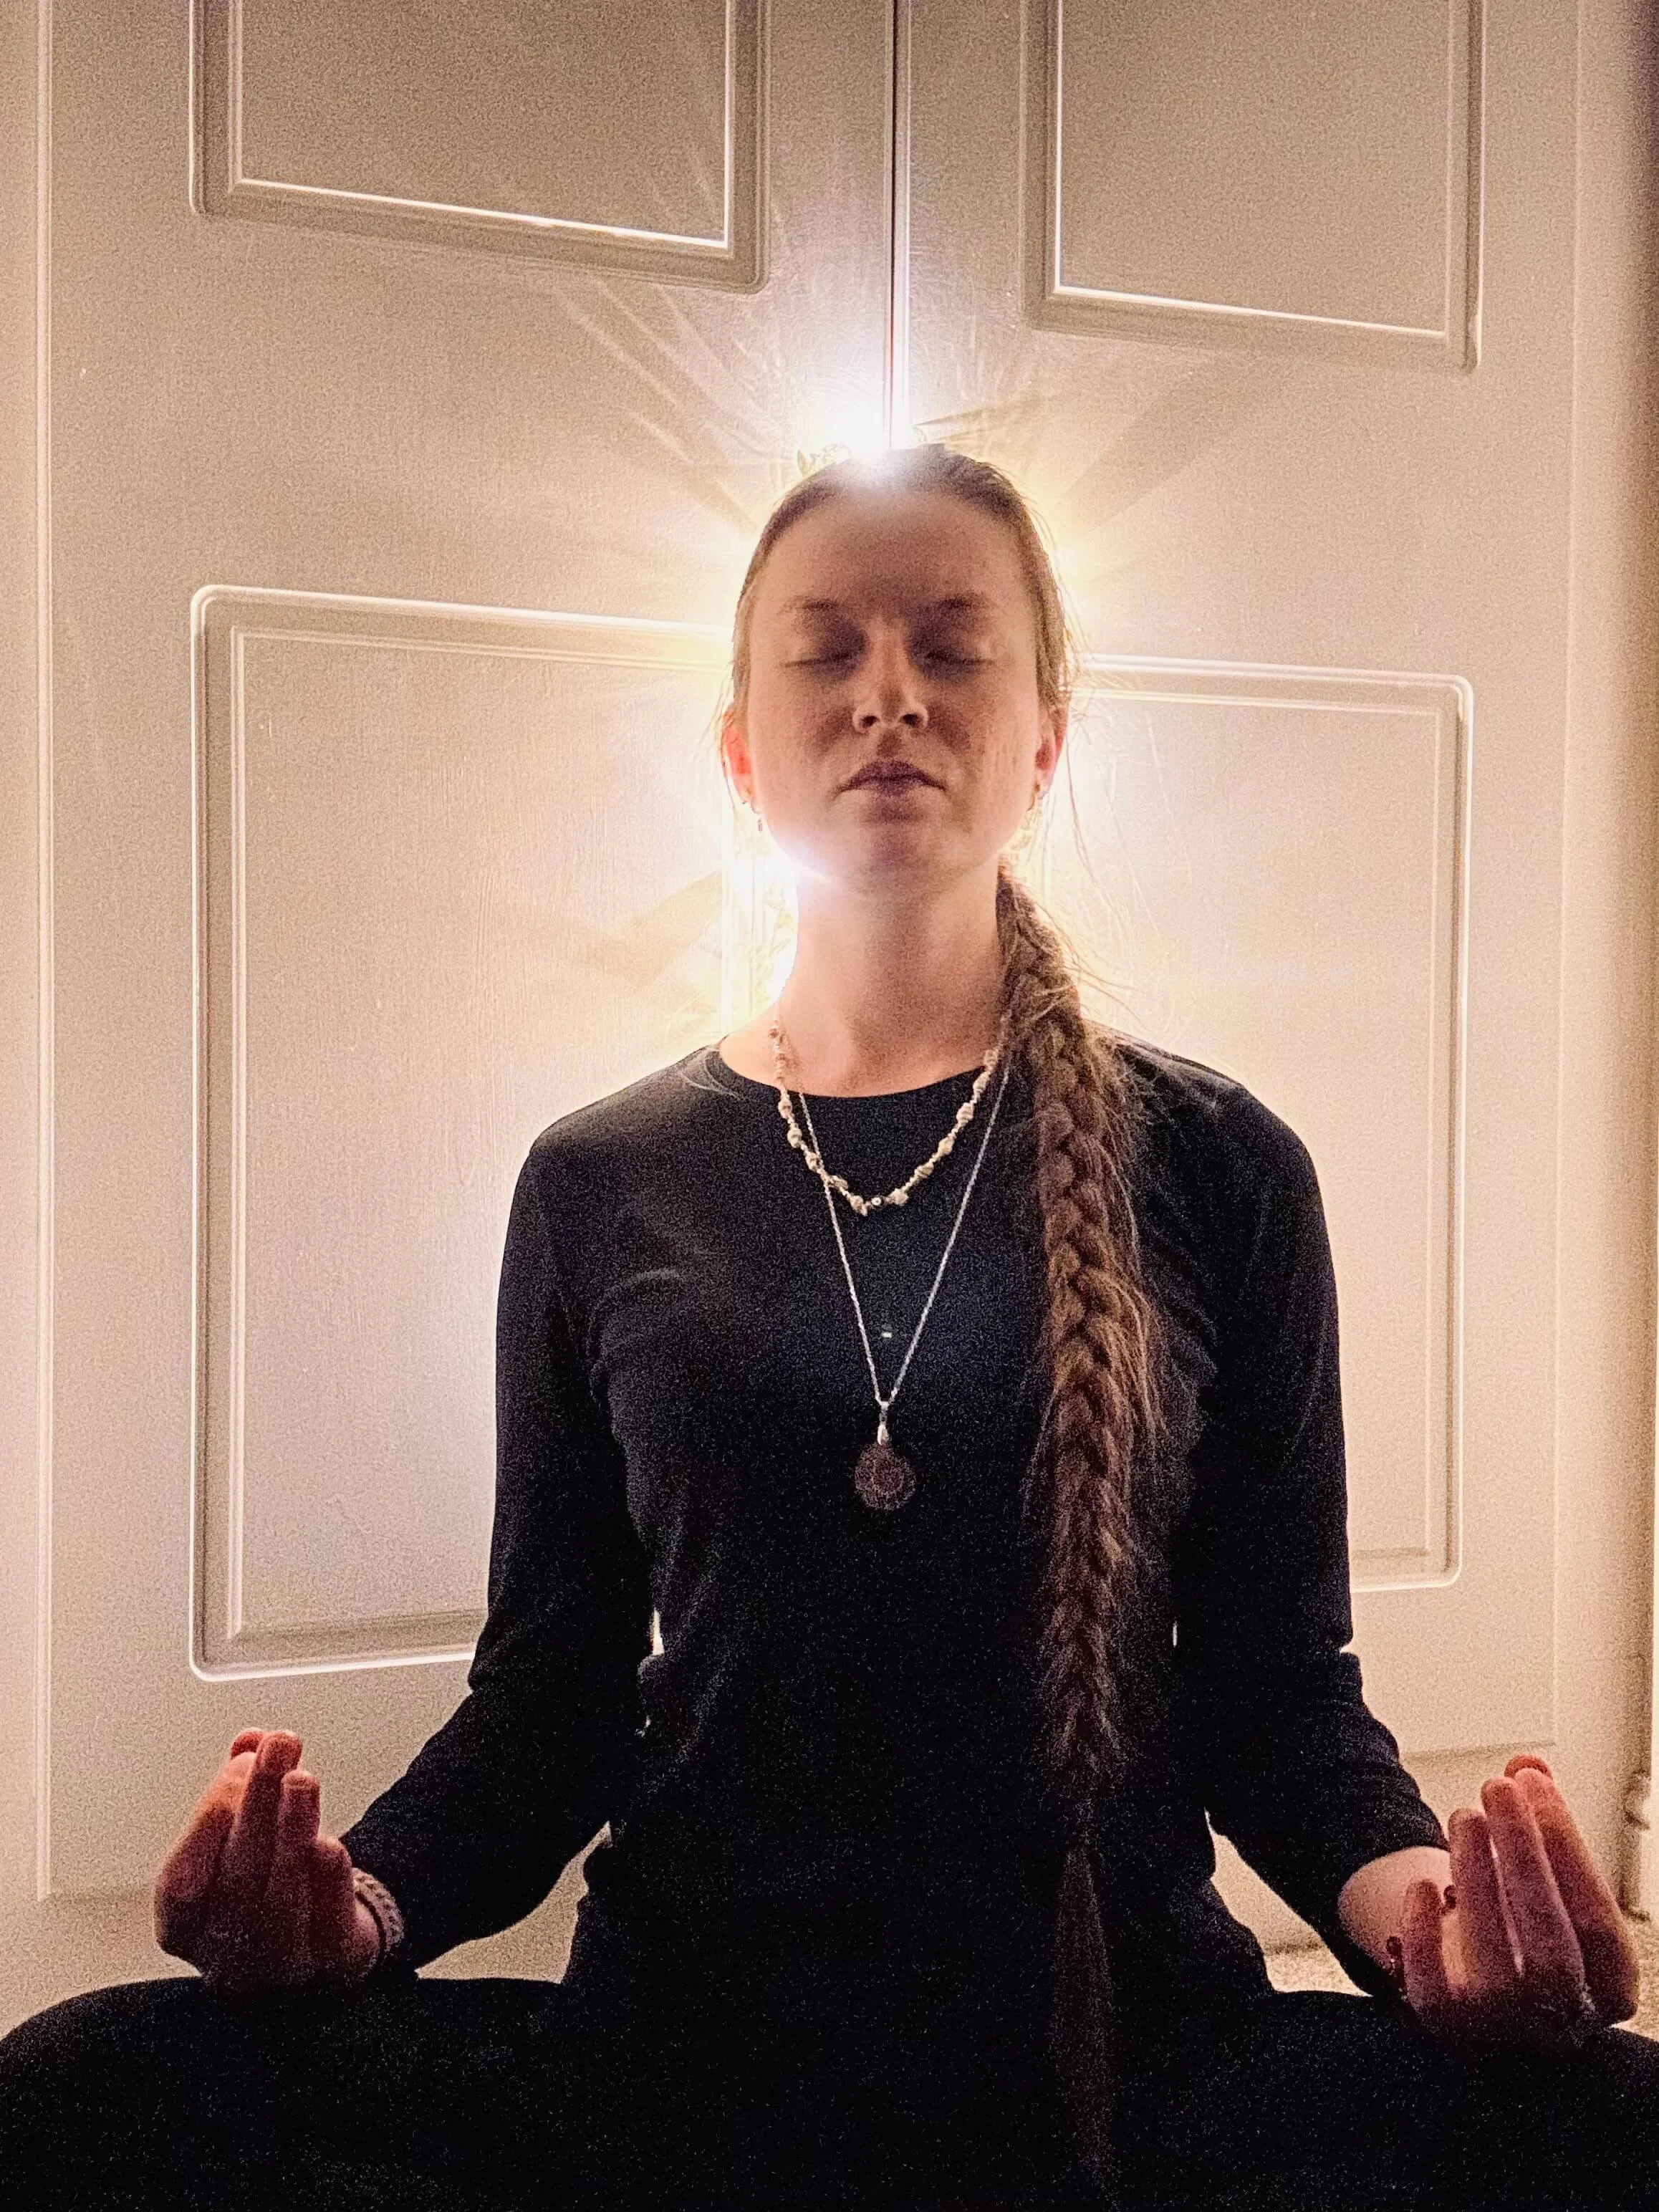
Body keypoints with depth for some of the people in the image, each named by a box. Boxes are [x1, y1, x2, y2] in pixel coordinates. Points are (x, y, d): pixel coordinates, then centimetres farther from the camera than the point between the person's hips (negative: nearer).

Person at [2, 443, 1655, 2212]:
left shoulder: (1215, 1171, 4)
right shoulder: (602, 1186, 7)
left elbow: (1277, 1679, 5)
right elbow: (551, 1687, 8)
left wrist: (1401, 1885, -17)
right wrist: (369, 1894, -12)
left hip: (1131, 2045, -1)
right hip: (684, 2047, 2)